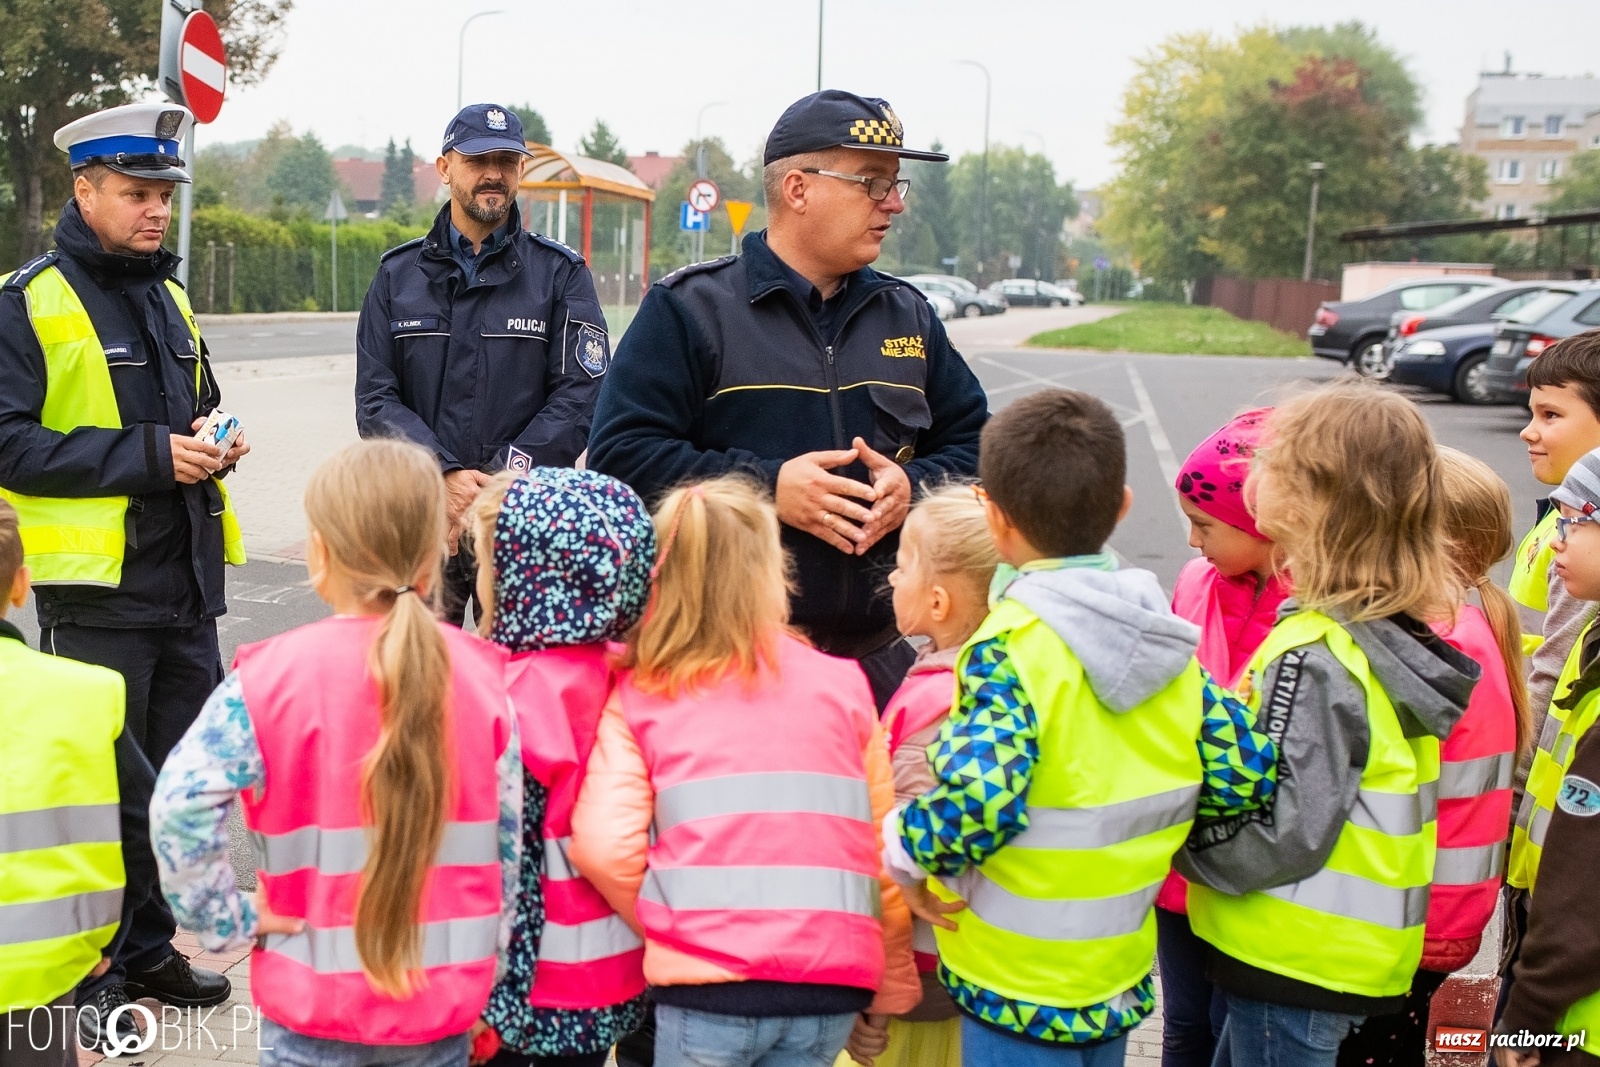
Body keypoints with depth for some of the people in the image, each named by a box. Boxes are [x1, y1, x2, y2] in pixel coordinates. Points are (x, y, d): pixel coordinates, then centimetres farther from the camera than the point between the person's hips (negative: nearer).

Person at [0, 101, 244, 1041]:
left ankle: (147, 949, 29)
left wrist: (213, 442, 4)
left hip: (187, 583, 7)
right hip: (97, 586, -7)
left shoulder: (168, 295, 15)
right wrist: (149, 454, -21)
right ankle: (85, 977, 16)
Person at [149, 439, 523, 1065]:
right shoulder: (480, 677, -6)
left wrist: (228, 922, -9)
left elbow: (180, 805, -23)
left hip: (317, 1009, -2)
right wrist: (489, 963, 10)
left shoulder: (274, 677, -14)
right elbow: (513, 836, -1)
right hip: (445, 1007, 2)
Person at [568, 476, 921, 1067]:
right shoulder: (842, 684, 5)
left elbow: (603, 845, -10)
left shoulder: (638, 697, 1)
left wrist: (666, 929, 8)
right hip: (829, 988, 2)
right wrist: (893, 986, 16)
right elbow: (884, 853, 6)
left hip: (706, 987, -2)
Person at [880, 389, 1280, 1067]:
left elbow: (978, 794, -32)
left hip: (1019, 987, -6)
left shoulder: (1009, 646, -21)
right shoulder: (1168, 640, -1)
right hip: (1121, 973, 6)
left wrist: (906, 852, -14)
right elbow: (1247, 768, -2)